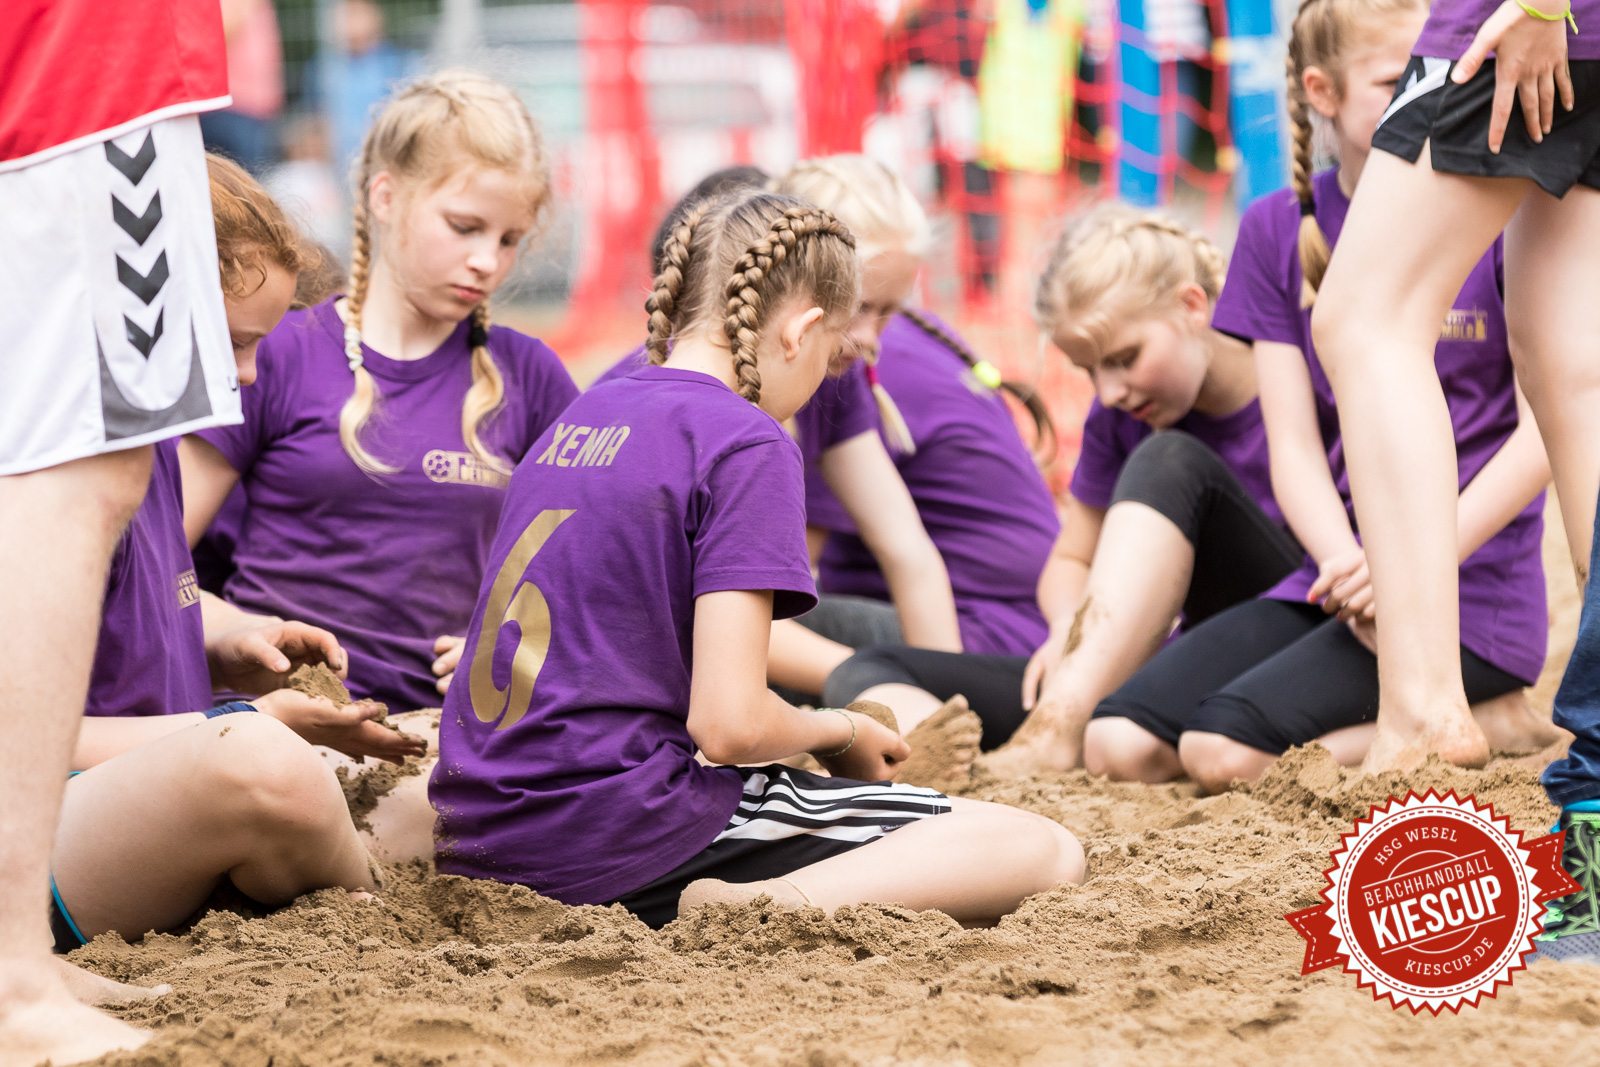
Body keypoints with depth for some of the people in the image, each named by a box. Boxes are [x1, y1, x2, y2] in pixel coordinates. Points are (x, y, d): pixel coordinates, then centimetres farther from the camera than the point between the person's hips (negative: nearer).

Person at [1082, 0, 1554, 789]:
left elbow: (1545, 426, -9)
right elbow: (1294, 443, 2)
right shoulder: (1277, 230, 8)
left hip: (1472, 587, -5)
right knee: (1120, 744, -14)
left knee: (1224, 751, -25)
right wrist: (1349, 569, -18)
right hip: (1336, 579, 5)